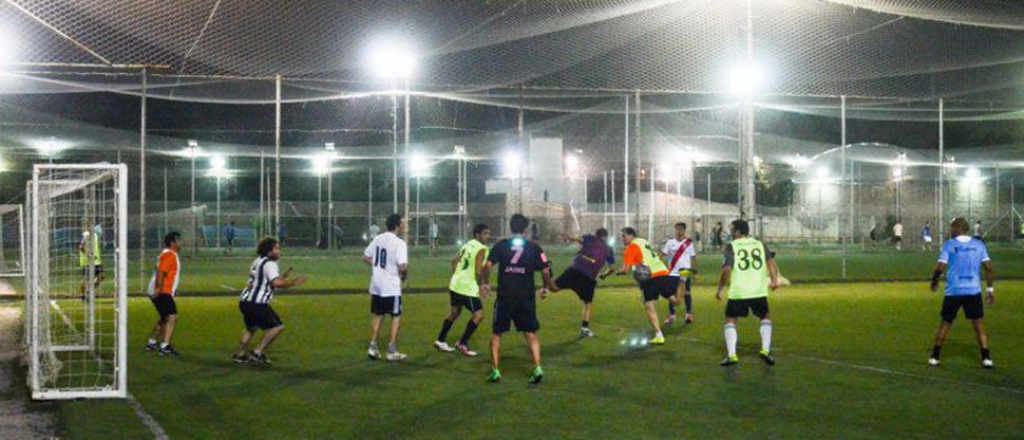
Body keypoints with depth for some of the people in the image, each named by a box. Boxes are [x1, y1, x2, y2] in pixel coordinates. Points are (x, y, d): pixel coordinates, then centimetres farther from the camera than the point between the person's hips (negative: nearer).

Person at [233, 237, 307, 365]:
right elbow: (276, 283, -25)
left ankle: (240, 354, 35)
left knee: (251, 328, 29)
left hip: (245, 301, 10)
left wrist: (282, 276, 19)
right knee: (277, 326, -4)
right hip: (257, 303, -10)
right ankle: (258, 353, -5)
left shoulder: (257, 261, 19)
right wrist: (293, 283, -15)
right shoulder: (270, 264, -11)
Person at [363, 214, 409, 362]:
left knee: (378, 316, 17)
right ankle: (392, 351, 6)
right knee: (396, 317, 6)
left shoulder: (377, 239, 6)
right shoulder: (399, 243, -16)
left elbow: (366, 258, 13)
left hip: (376, 284, 6)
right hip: (391, 287, -6)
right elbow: (402, 266, -24)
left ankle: (372, 347, 16)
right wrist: (404, 276, -4)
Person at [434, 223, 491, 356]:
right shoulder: (481, 249, -14)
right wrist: (483, 285, -8)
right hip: (467, 288, -10)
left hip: (455, 284, 10)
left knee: (455, 312, 26)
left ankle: (440, 340, 35)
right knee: (478, 315, -3)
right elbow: (478, 271, -22)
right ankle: (462, 344, 0)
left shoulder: (468, 244, 13)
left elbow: (455, 260, 20)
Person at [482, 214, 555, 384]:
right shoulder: (534, 247, 2)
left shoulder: (501, 245, 1)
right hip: (527, 298, 1)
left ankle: (495, 371, 6)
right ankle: (537, 368, -3)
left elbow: (488, 265, -8)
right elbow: (546, 270, -1)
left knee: (496, 333, 12)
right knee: (531, 333, 11)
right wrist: (546, 287, 15)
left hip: (505, 296, -1)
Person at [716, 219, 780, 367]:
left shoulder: (732, 246, -1)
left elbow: (727, 270, -10)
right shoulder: (760, 245, 11)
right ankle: (765, 350, 8)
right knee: (766, 318, 23)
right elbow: (770, 261, -5)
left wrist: (720, 289, -1)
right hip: (759, 291, 3)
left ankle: (731, 355, -1)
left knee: (730, 321, 12)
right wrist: (774, 279, -9)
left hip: (738, 292, -2)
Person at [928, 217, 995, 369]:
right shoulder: (979, 244, 5)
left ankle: (935, 357, 15)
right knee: (978, 325, 8)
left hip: (953, 291, -1)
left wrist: (934, 281, 8)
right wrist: (990, 289, 7)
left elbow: (940, 267, -10)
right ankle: (986, 358, 1)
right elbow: (988, 267, 0)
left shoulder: (949, 244, -3)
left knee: (945, 324, 12)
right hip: (974, 291, 1)